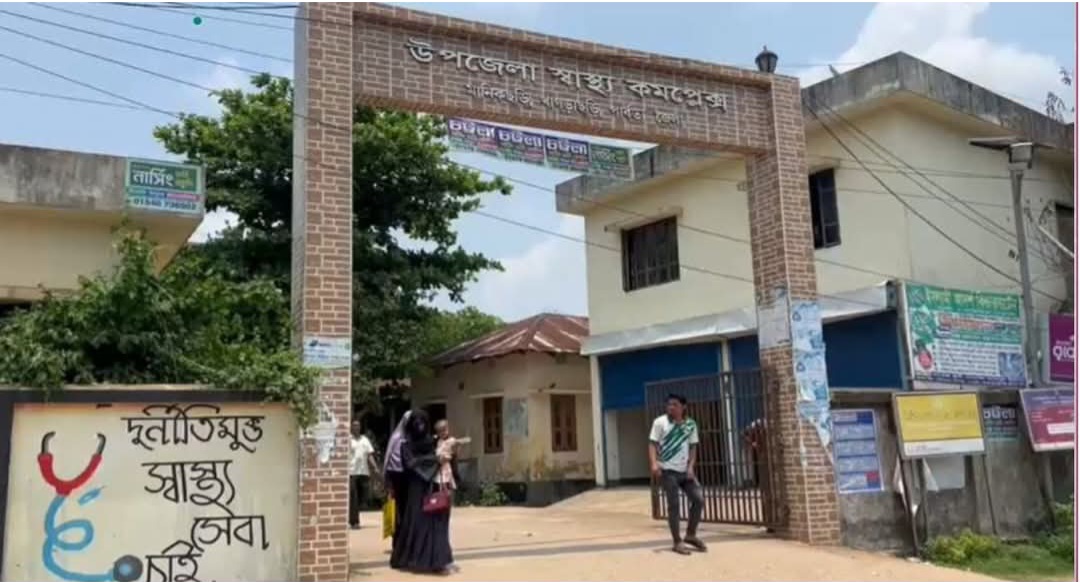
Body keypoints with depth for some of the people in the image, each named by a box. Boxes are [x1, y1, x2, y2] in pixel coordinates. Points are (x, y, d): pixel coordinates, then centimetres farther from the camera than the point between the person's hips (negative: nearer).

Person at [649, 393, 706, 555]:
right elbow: (653, 444, -7)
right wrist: (654, 464, -22)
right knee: (674, 505, -1)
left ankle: (691, 535, 18)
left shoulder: (690, 424, 7)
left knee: (698, 499, 1)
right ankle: (677, 541, 9)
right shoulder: (660, 422, -5)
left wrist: (691, 466, -4)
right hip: (667, 471, -4)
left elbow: (693, 447, 10)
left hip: (685, 471, 5)